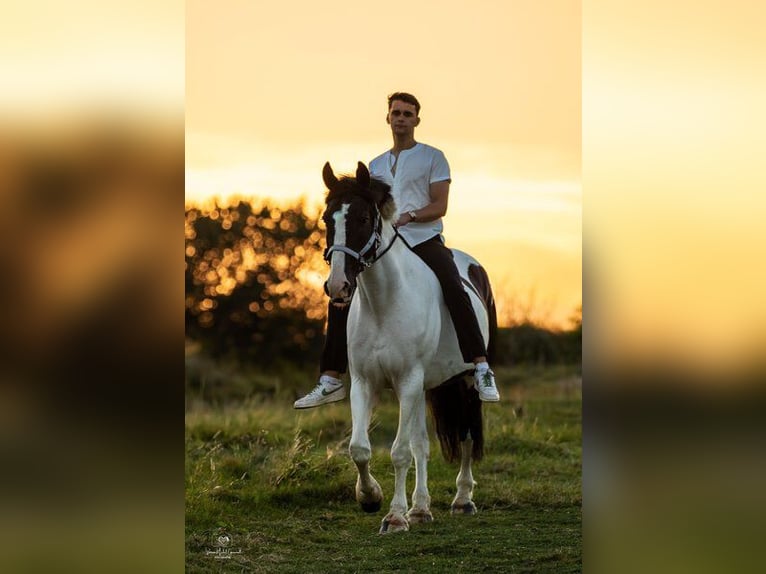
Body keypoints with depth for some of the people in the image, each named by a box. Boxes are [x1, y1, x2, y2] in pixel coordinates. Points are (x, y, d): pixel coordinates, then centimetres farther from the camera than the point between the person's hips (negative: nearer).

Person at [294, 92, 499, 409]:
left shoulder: (432, 157, 7)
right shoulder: (375, 165, 20)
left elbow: (439, 206, -3)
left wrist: (409, 216, -19)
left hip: (424, 239, -5)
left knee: (454, 290, -31)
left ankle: (482, 371, -32)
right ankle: (330, 381, -1)